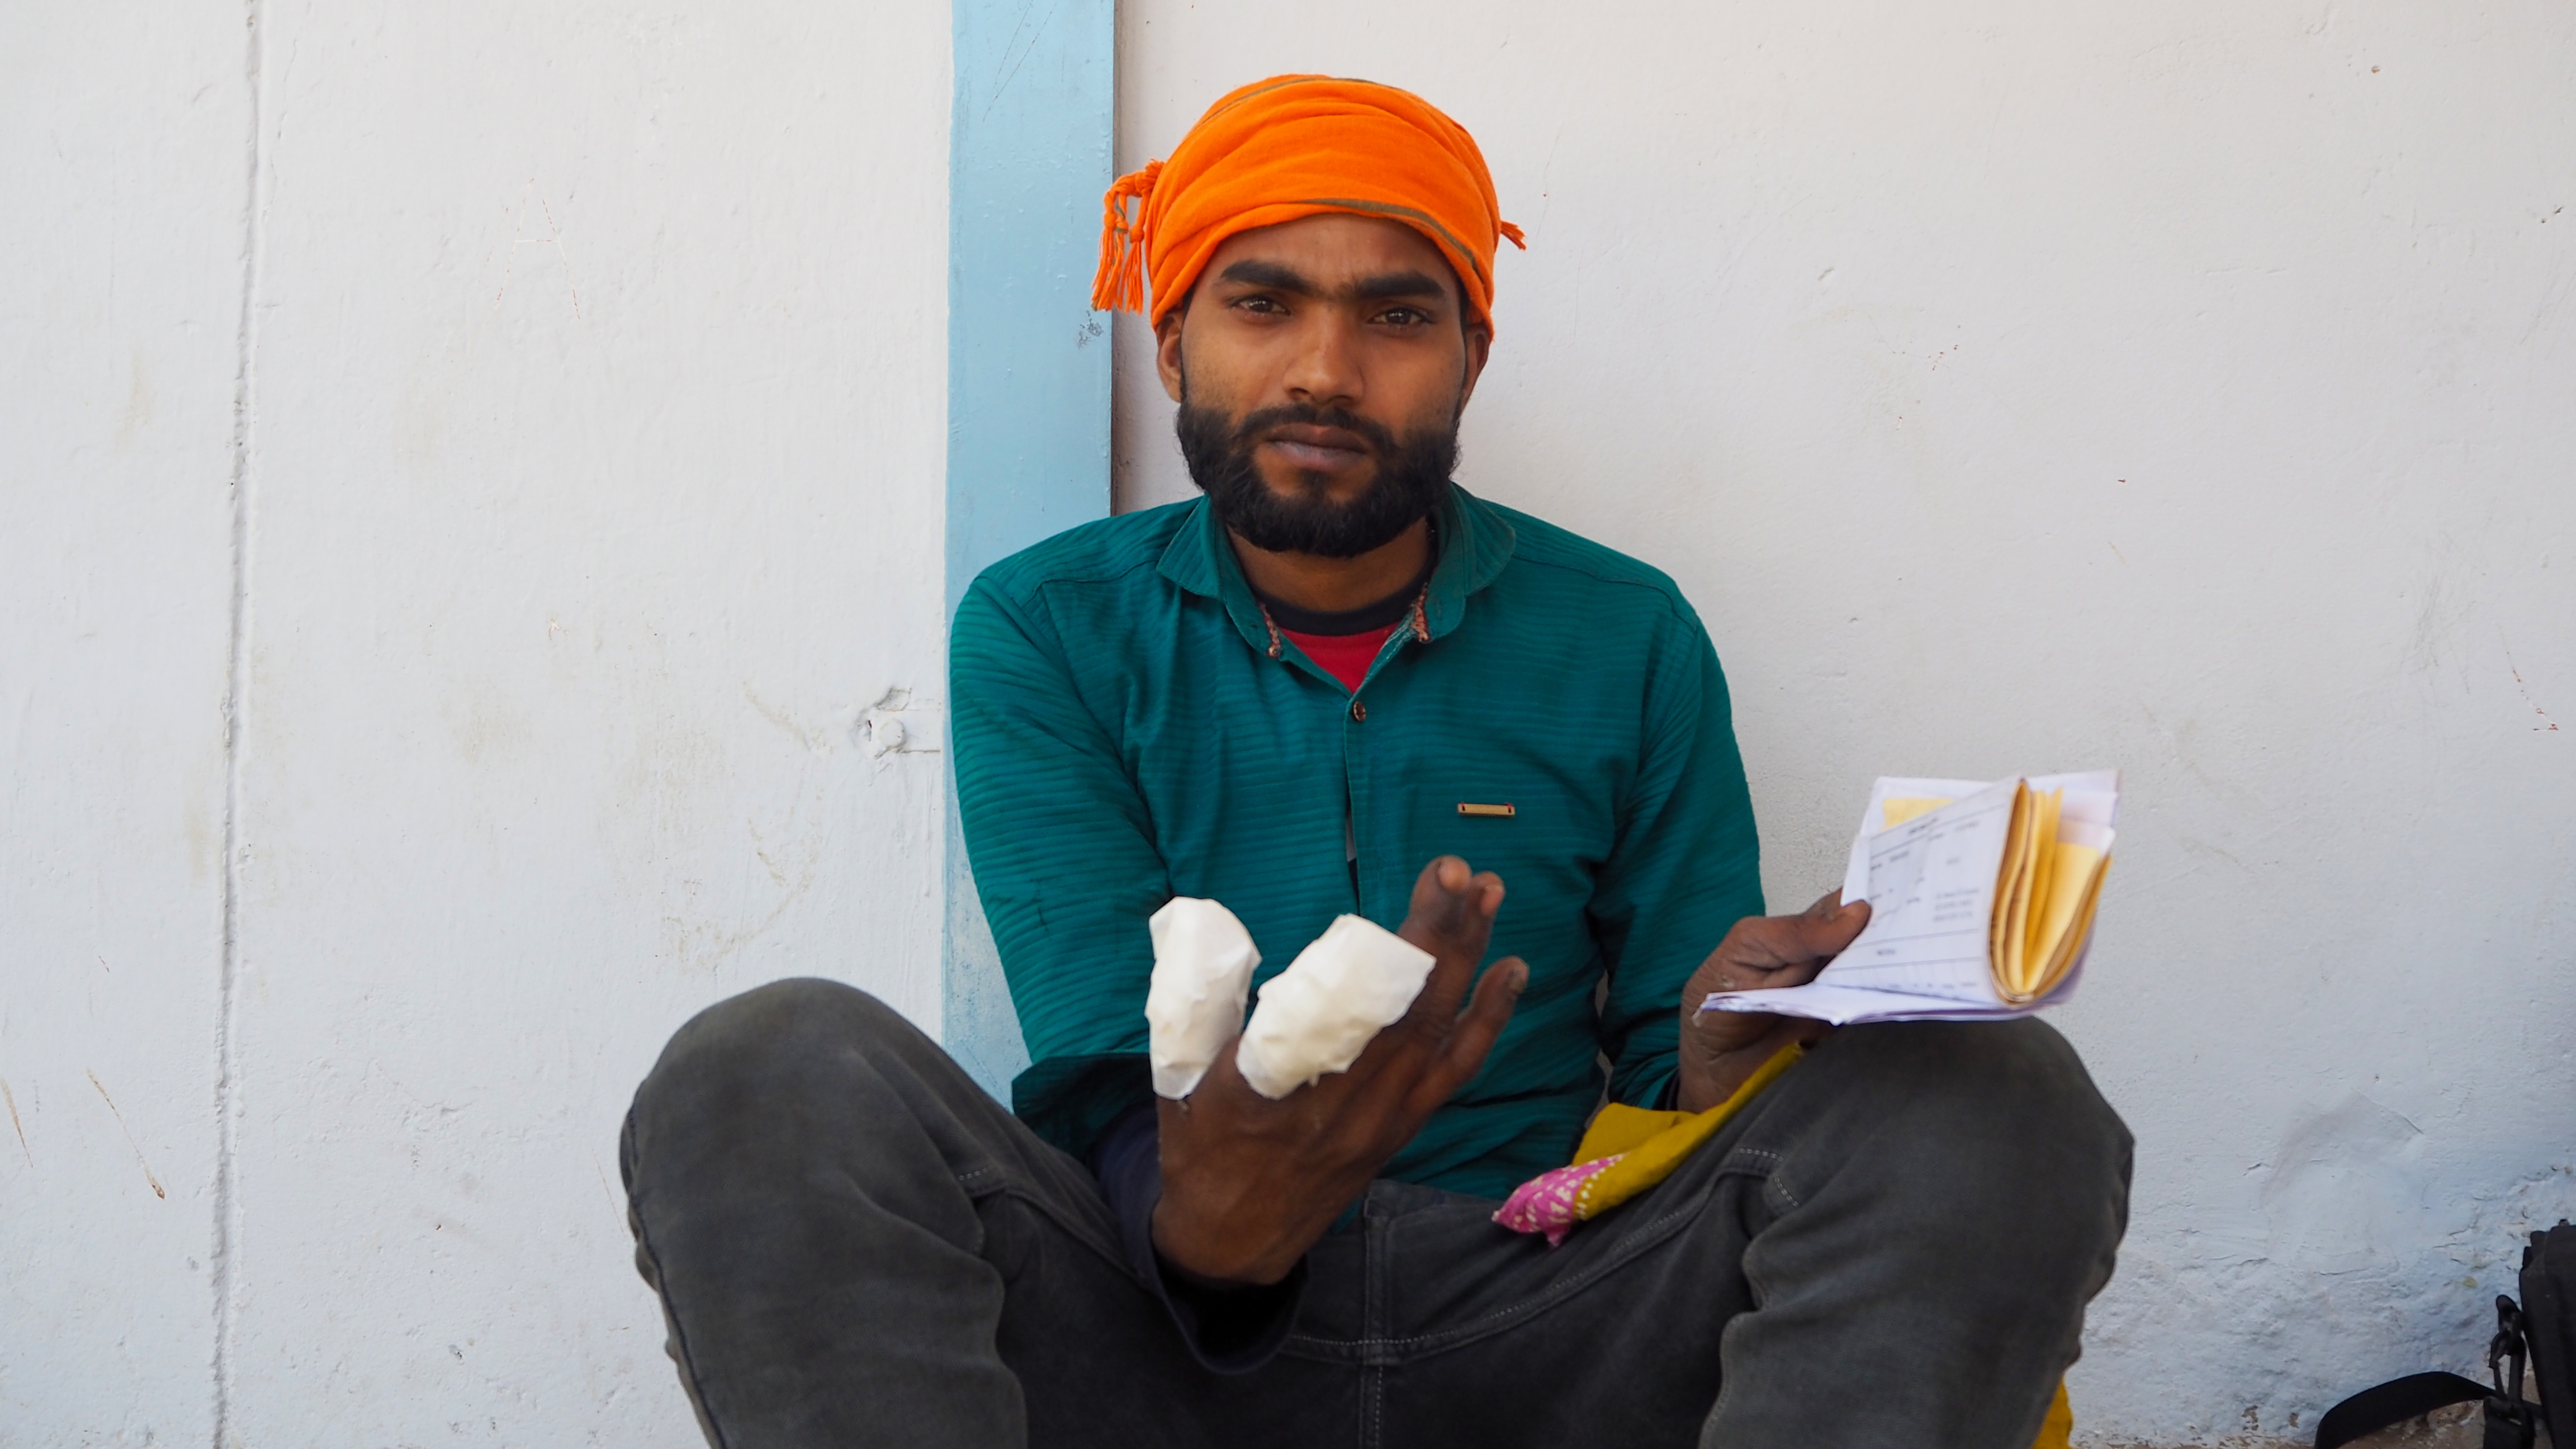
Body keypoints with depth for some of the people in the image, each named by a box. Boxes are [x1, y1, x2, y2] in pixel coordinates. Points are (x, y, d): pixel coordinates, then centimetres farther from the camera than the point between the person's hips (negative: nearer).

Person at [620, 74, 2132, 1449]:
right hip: (1154, 1321, -1)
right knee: (773, 1073, -28)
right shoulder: (1046, 634, 5)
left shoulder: (1627, 639, 10)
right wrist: (1206, 1224, -29)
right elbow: (1106, 1078, -5)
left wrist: (1718, 1065, -15)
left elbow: (1664, 1086, 10)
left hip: (1534, 1323, 1)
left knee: (2000, 1104, -23)